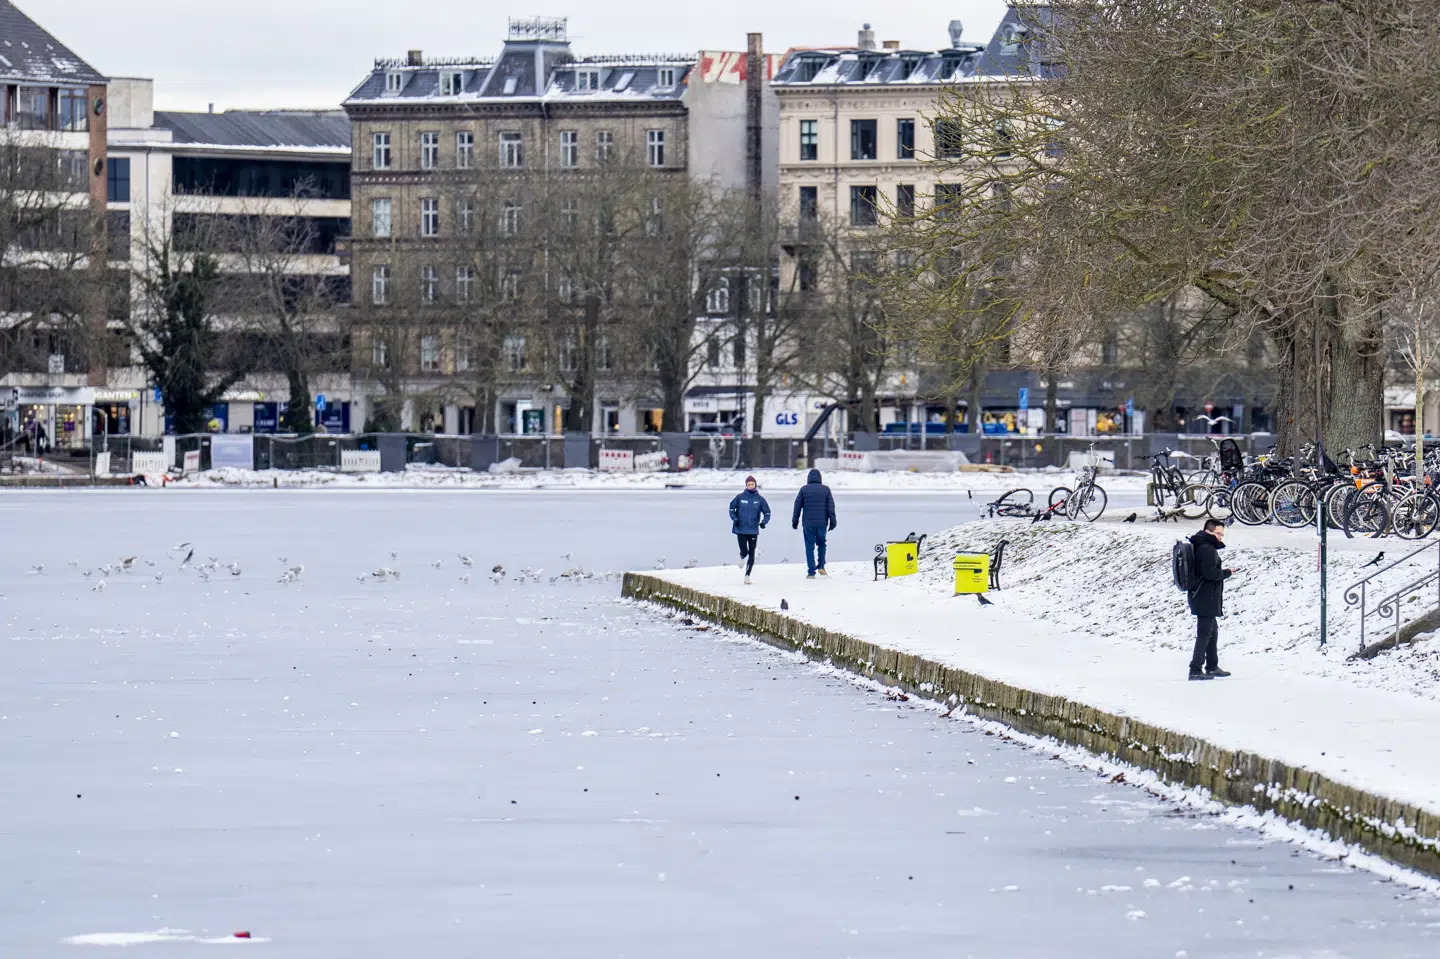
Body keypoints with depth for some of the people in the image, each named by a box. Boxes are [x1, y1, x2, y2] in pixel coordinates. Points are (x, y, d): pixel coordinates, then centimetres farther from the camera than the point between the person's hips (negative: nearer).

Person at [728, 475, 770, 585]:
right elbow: (732, 508, 8)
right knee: (744, 552, -5)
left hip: (753, 530, 1)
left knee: (751, 554, 0)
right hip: (741, 530, -1)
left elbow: (767, 512, 7)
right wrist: (734, 518, -8)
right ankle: (742, 558, 33)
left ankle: (747, 575, 10)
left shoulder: (760, 499, 1)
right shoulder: (740, 497, -1)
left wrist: (764, 522, -10)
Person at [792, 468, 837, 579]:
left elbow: (797, 506, 3)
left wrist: (795, 521, 11)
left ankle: (811, 572, -1)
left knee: (810, 547, 3)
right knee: (821, 543, 21)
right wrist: (832, 521, 5)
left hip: (808, 524, -1)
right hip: (822, 523, 1)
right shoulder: (825, 489, 2)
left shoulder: (804, 489, 0)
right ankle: (821, 567, 11)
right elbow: (831, 507, 1)